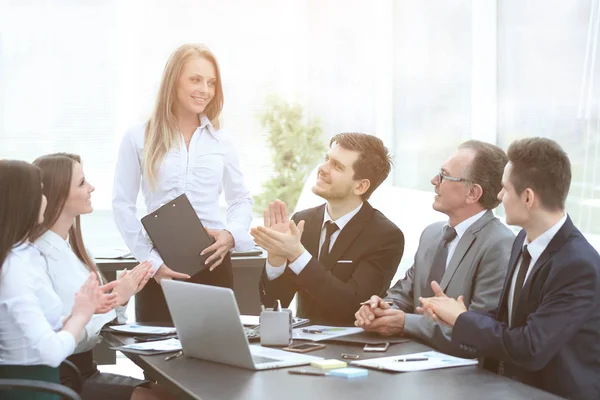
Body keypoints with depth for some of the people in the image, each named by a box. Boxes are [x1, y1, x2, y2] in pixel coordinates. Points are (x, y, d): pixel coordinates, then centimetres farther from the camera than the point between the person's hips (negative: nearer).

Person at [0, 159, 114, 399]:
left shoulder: (25, 256, 8)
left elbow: (42, 332, 7)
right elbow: (53, 352, -26)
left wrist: (86, 308, -1)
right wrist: (81, 314, -10)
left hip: (38, 381, 9)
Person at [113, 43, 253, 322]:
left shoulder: (220, 142, 9)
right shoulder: (138, 139, 2)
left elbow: (242, 199, 13)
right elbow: (123, 205, 0)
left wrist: (232, 234, -8)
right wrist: (152, 261, -10)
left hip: (213, 263, 2)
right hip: (160, 267, -2)